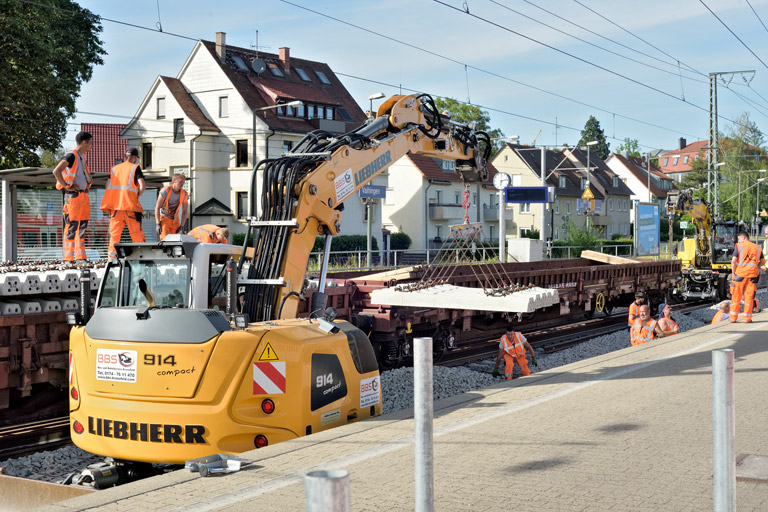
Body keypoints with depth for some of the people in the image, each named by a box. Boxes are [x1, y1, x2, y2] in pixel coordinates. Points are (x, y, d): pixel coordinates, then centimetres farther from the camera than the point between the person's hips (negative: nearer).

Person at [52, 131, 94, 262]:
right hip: (73, 196, -9)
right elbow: (56, 171, -21)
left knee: (83, 226, 9)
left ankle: (80, 257, 13)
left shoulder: (83, 157, 18)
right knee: (72, 226, -9)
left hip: (84, 195, 9)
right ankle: (68, 257, -7)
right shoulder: (72, 155, -10)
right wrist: (67, 187, -18)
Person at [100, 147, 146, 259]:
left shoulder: (114, 169, 15)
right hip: (130, 206, -4)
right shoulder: (135, 168, 1)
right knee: (137, 234, 1)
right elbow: (143, 186, -12)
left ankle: (112, 256, -1)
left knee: (114, 233, 6)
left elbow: (108, 186, 8)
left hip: (115, 206, 4)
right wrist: (137, 195, 5)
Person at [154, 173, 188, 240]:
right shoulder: (165, 191, -16)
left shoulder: (184, 194, -4)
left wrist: (181, 226, -3)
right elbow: (157, 208, -14)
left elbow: (184, 212, 5)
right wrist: (158, 224, -19)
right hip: (163, 218, -4)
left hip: (175, 219, 4)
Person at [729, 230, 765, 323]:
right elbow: (763, 261, 15)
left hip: (740, 274, -3)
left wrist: (733, 273, -2)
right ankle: (747, 317, 4)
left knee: (736, 296, 5)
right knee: (749, 296, 6)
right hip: (752, 275, 3)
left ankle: (733, 317, 7)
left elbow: (733, 261, -11)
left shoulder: (739, 246, -3)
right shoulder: (757, 247, 10)